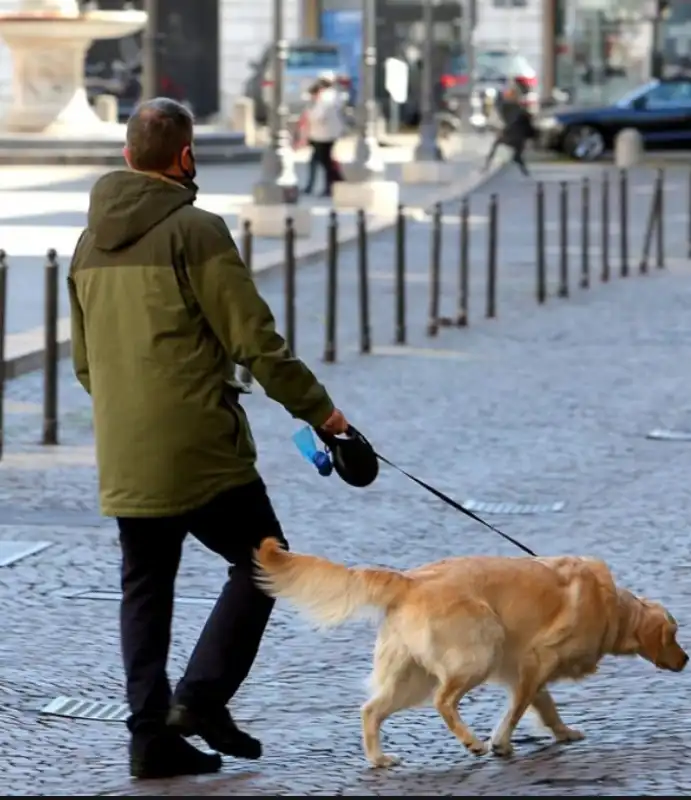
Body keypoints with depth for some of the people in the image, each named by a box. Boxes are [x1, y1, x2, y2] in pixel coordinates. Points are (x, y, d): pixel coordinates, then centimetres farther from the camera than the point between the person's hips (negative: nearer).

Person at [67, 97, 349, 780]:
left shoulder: (90, 242, 12)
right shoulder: (194, 230, -11)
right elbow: (254, 339, -12)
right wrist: (318, 409, -3)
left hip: (122, 459, 7)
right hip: (199, 449, -7)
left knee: (145, 586, 12)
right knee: (261, 563, 6)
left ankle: (151, 731, 7)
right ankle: (202, 695, -5)